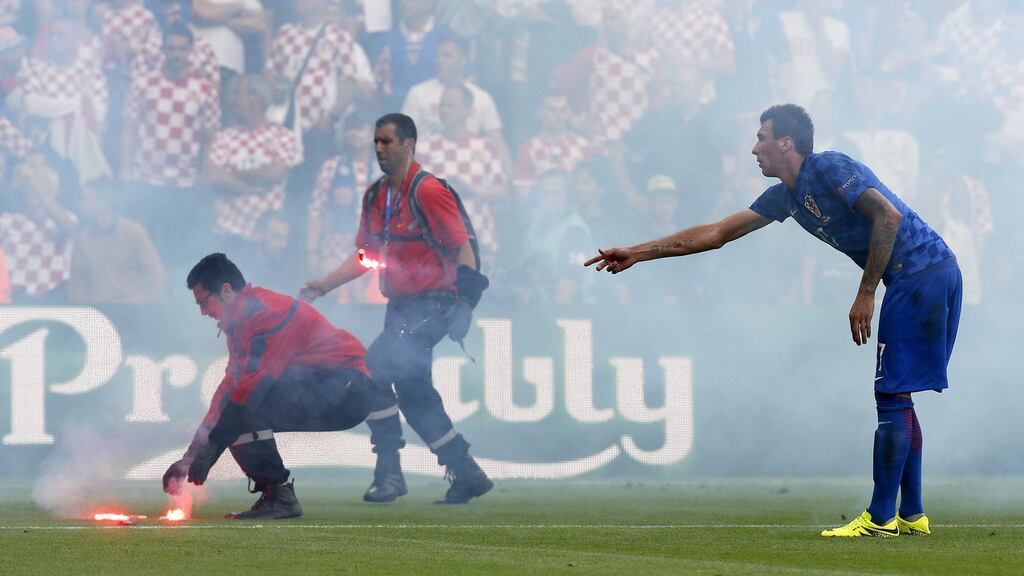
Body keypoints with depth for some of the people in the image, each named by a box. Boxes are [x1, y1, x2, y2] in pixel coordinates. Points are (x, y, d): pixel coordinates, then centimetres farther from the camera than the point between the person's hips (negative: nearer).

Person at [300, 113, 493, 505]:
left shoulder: (428, 192, -14)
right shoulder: (375, 196, 11)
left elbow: (462, 249, -14)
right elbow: (366, 255, 17)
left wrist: (465, 303, -20)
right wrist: (324, 285, 6)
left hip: (433, 304, -8)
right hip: (399, 306, 8)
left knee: (373, 367, -19)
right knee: (412, 392, 8)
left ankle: (389, 471, -12)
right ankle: (466, 475, 19)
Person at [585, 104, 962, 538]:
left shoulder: (830, 169, -11)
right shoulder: (785, 197, 17)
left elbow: (889, 215, -20)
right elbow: (716, 233, 21)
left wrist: (866, 293, -19)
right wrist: (637, 254, 21)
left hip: (921, 271, -9)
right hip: (922, 279, 9)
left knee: (891, 396, -10)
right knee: (895, 398, 11)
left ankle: (881, 519, -10)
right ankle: (911, 515, 13)